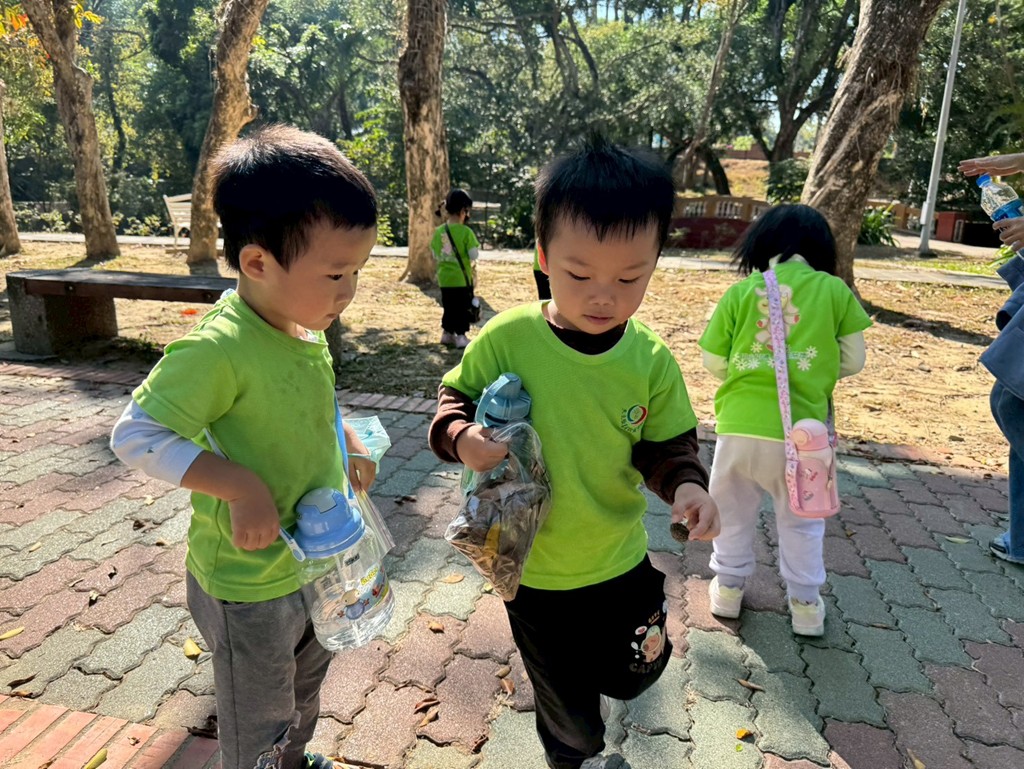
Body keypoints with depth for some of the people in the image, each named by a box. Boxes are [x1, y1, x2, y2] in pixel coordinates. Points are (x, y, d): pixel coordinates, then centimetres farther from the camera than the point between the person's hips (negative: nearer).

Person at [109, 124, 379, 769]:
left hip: (314, 564, 8)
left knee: (305, 691, 33)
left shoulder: (309, 332, -4)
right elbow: (135, 435, -26)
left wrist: (347, 445, 3)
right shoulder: (218, 351, -30)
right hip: (250, 586, -8)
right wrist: (239, 484, -31)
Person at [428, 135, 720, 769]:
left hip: (619, 561, 2)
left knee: (634, 676, 24)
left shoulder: (651, 359, -14)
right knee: (570, 711, 21)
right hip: (533, 569, -1)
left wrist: (686, 482, -25)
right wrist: (461, 437, -28)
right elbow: (455, 400, -6)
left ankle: (595, 656, 59)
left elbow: (666, 446, -4)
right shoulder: (506, 338, -20)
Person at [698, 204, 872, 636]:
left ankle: (728, 588, 36)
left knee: (733, 511, 21)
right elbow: (853, 361, 5)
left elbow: (714, 363, 1)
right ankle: (805, 604, 32)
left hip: (740, 424, 0)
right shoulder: (835, 290, 3)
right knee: (801, 520, 21)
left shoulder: (740, 291, 2)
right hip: (801, 428, 0)